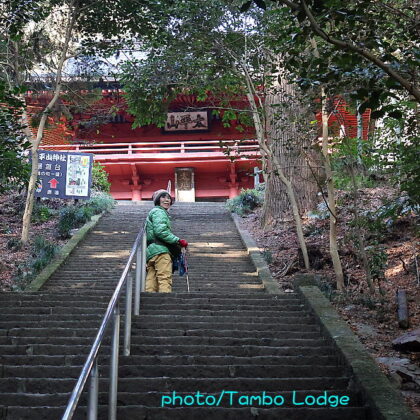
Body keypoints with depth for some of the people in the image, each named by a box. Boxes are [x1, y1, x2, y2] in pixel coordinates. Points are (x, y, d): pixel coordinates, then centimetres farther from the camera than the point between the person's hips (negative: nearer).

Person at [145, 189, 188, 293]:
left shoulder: (153, 212, 32)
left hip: (150, 251, 10)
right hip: (160, 250, -10)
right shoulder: (159, 211, 0)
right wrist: (178, 241, -12)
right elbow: (160, 231, -15)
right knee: (165, 280, -17)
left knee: (151, 282, 2)